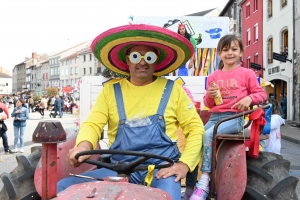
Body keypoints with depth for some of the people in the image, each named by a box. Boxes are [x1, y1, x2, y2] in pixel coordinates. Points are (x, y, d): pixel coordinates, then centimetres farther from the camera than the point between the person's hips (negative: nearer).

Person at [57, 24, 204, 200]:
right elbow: (93, 124, 2)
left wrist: (184, 164, -7)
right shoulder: (111, 90, 10)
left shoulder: (172, 90, 7)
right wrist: (84, 145, -21)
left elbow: (196, 128, 7)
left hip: (161, 168, -1)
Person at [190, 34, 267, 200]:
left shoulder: (246, 73, 5)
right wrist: (210, 96, -6)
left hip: (234, 118, -4)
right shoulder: (213, 76, 14)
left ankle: (204, 183, -26)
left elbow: (261, 94, 6)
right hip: (215, 117, 5)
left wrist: (249, 98, -14)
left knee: (208, 134, -31)